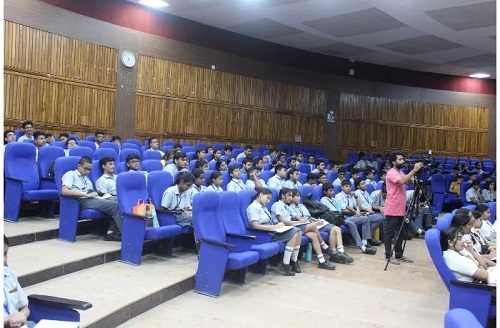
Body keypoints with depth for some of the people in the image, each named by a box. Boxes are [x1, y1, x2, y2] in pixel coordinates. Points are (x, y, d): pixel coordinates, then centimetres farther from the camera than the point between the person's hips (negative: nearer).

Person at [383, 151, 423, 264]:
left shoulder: (401, 173, 15)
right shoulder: (391, 173, -15)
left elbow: (410, 184, 15)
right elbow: (402, 181, -31)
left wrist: (414, 172, -1)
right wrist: (414, 171, -27)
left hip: (401, 209, 9)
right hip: (392, 209, -9)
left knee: (400, 233, 14)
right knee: (389, 233, -1)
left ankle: (399, 255, 22)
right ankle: (389, 256, 6)